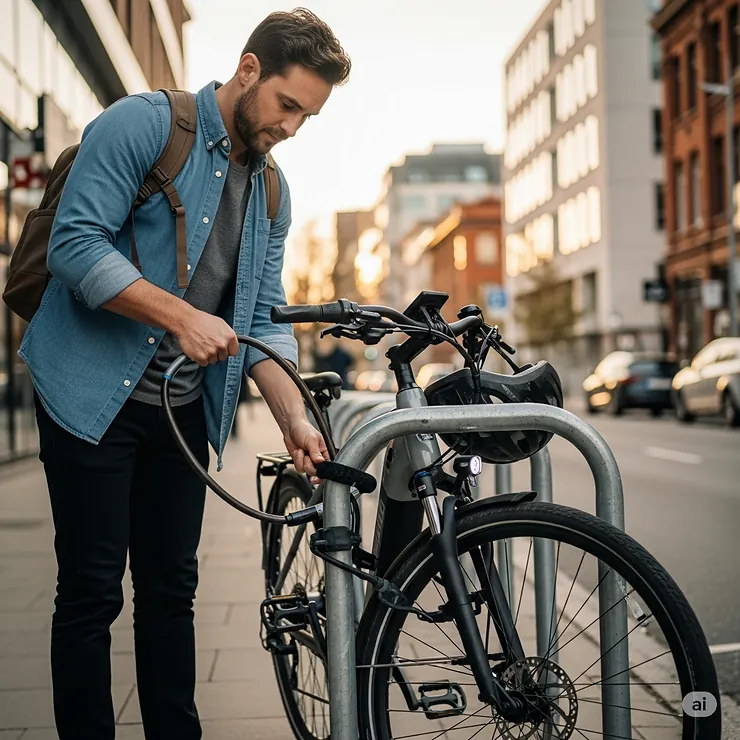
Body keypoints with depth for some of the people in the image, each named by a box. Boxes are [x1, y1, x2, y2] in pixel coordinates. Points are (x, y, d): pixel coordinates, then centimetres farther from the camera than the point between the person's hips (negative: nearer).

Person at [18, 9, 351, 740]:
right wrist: (183, 316, -24)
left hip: (183, 406, 6)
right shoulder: (141, 124, -10)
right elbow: (75, 242, -19)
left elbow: (263, 317, 9)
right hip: (94, 396, -6)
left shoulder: (272, 192, 10)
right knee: (92, 591, -2)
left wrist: (294, 418, -4)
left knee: (171, 588, 11)